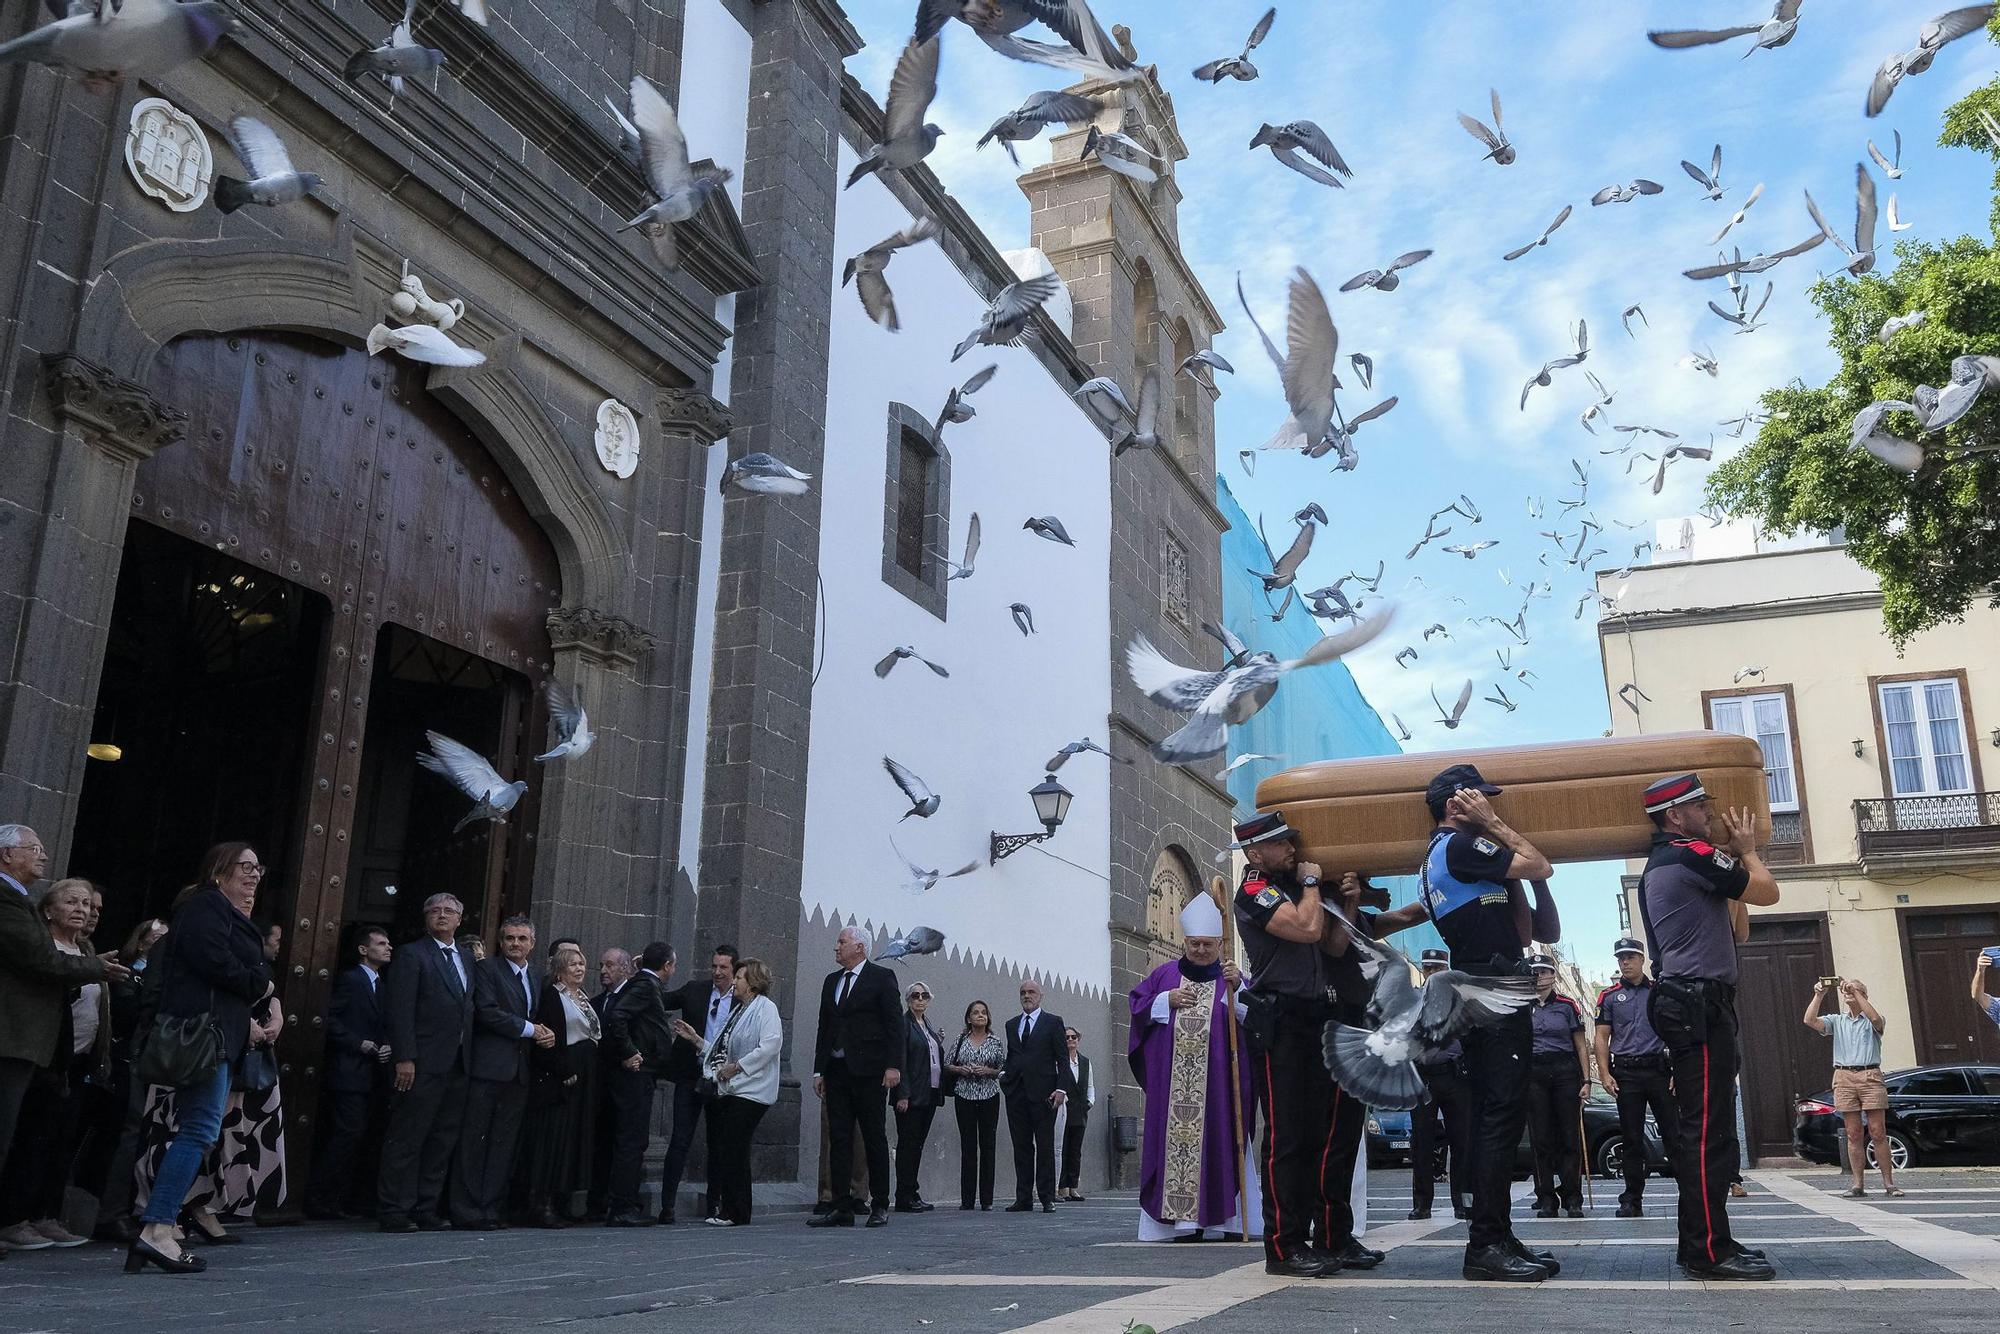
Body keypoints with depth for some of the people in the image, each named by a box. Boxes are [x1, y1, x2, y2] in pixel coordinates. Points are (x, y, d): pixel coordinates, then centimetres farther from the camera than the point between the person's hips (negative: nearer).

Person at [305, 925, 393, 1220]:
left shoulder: (381, 985, 20)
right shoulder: (349, 979, -4)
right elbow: (331, 1019, -12)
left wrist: (388, 1046, 2)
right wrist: (359, 1044, -15)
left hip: (373, 1073, 8)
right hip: (350, 1072, -8)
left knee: (356, 1138, 6)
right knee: (348, 1134, -12)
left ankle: (335, 1200, 9)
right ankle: (318, 1199, -5)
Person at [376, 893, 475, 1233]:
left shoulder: (465, 958, 18)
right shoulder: (412, 955, -3)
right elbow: (399, 1011, -10)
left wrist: (469, 1055, 9)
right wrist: (404, 1058, -17)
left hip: (457, 1065, 7)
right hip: (424, 1064, -7)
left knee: (443, 1142, 8)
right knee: (407, 1140, -2)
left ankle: (427, 1211, 14)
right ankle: (394, 1213, 3)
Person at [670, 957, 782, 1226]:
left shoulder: (765, 1008, -6)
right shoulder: (737, 1011, 23)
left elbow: (771, 1045, -19)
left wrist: (737, 1067, -17)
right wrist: (695, 1039, 14)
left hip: (749, 1092, -9)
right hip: (726, 1090, 9)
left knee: (733, 1150, -9)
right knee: (718, 1150, 7)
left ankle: (736, 1212, -1)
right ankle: (720, 1207, 15)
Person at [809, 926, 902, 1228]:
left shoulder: (882, 977, -2)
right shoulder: (831, 981, 16)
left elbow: (894, 1023, -7)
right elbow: (824, 1028, 17)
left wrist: (893, 1066, -14)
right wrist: (819, 1070, 11)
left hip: (869, 1071, -6)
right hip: (837, 1072, 6)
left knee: (875, 1138, 1)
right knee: (839, 1140, 4)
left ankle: (879, 1206, 8)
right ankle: (842, 1207, 7)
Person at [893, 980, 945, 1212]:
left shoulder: (928, 1026, 18)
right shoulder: (904, 1023, -7)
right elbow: (900, 1060, -14)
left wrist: (938, 1042, 6)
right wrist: (902, 1095, -20)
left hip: (929, 1095, 8)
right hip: (911, 1095, -8)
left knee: (917, 1144, 10)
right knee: (907, 1145, -5)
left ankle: (913, 1195, 14)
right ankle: (905, 1197, -2)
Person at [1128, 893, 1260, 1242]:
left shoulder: (1232, 977, 8)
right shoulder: (1165, 974, 12)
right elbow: (1138, 1004, 11)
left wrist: (1236, 987, -18)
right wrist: (1167, 1000, -4)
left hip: (1217, 1080, -1)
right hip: (1172, 1081, 1)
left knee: (1221, 1140, -4)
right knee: (1175, 1141, -2)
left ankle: (1231, 1218, 2)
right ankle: (1184, 1219, 1)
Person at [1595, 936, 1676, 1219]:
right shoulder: (1609, 996, 10)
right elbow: (1602, 1037, 6)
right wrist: (1605, 1074, -4)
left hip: (1660, 1070, 0)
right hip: (1626, 1074, 0)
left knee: (1673, 1133, -5)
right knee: (1631, 1139, 3)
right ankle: (1632, 1200, 8)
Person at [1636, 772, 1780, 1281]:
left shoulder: (1658, 866, 21)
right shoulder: (1693, 856, -10)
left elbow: (1732, 927, 26)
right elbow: (1768, 892, -5)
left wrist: (1734, 857, 19)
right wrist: (1748, 851, 13)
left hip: (1685, 1004, 10)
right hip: (1702, 1004, -10)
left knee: (1700, 1130, 12)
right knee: (1709, 1130, -10)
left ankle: (1701, 1242, 16)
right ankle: (1710, 1249, -9)